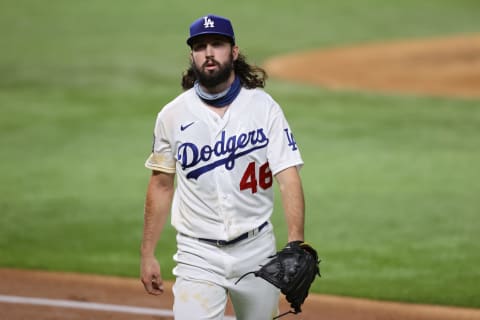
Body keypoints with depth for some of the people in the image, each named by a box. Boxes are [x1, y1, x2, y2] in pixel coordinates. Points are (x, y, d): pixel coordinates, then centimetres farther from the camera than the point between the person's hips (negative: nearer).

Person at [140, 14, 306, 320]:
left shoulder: (264, 108, -3)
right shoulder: (173, 115, 2)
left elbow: (288, 177, -10)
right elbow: (161, 184, 10)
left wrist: (296, 247, -23)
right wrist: (148, 254, 8)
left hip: (256, 249, 0)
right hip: (198, 255, 0)